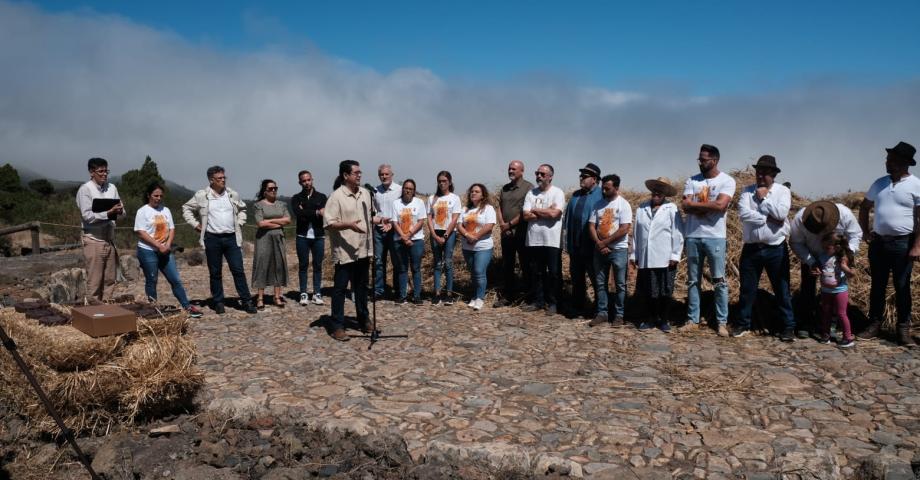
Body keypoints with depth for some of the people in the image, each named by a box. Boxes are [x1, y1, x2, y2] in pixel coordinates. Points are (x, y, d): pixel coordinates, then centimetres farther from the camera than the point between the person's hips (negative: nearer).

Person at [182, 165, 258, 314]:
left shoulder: (233, 194, 6)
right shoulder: (201, 196, -1)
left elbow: (242, 209, 23)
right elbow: (186, 209, 10)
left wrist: (240, 223, 10)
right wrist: (195, 224, 0)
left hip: (231, 238, 1)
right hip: (212, 239, -1)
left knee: (238, 270, -1)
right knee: (215, 273, 7)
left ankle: (246, 301, 4)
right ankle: (218, 302, 17)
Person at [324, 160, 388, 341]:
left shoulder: (365, 193, 9)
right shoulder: (336, 196, -12)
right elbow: (329, 223, -16)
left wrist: (379, 219, 1)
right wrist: (349, 225, -29)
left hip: (363, 250, 7)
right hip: (345, 252, -6)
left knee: (361, 287, 17)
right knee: (340, 288, 1)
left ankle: (364, 320, 29)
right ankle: (337, 326, 8)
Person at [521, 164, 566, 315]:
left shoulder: (557, 192, -4)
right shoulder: (531, 193, 8)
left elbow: (554, 213, -18)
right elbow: (526, 215, -3)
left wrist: (535, 210, -6)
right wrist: (546, 213, -10)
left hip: (552, 241, -4)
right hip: (534, 240, 4)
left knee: (553, 274, 4)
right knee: (536, 273, 11)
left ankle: (552, 303, 15)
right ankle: (537, 301, 21)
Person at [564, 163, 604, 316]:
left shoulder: (601, 195, -10)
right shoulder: (576, 195, 12)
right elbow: (567, 216, 13)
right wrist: (568, 242, 9)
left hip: (592, 246, -7)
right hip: (575, 245, 7)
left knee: (596, 279, 4)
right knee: (576, 278, 15)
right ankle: (578, 307, 26)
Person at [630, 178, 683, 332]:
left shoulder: (672, 209, -1)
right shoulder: (641, 208, 10)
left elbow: (677, 234, -4)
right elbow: (636, 232, 11)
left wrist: (675, 255, -8)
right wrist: (633, 254, 10)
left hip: (665, 260, -3)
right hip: (645, 259, 3)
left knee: (665, 292, 5)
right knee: (648, 292, 9)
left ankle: (664, 320, 18)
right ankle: (653, 318, 23)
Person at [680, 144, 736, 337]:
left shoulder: (727, 180, -2)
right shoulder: (692, 180, 8)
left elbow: (720, 205, -18)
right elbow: (685, 206, -4)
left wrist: (694, 204, -9)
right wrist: (709, 206, -13)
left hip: (715, 237, -4)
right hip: (692, 236, 4)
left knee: (719, 281, 1)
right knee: (693, 281, 9)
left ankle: (722, 322, 8)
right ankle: (692, 320, 16)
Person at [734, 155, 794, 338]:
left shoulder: (783, 191, -1)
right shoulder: (747, 190, 2)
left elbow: (781, 213, -19)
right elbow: (743, 213, -14)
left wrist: (763, 198, -10)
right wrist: (768, 219, -16)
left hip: (776, 249, -2)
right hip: (751, 248, 2)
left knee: (782, 289, 7)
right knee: (747, 289, 10)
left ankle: (789, 326, 18)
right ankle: (743, 324, 22)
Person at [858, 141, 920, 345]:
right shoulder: (879, 183, 6)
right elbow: (864, 207, 17)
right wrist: (865, 232, 9)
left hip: (903, 244, -4)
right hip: (878, 242, 4)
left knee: (902, 287, 3)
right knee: (877, 285, 11)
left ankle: (903, 328, 14)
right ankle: (875, 323, 20)